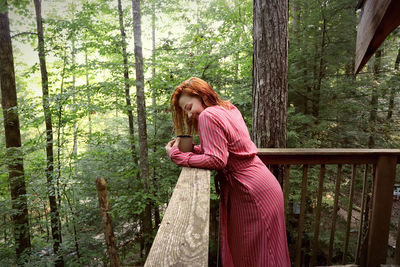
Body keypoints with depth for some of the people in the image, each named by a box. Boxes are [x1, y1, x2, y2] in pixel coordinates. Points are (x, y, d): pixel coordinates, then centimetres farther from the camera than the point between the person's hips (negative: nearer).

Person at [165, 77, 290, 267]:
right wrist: (190, 148, 2)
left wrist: (177, 155, -13)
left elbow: (216, 160, -21)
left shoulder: (208, 115, -16)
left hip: (254, 194, -9)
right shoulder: (229, 109, 12)